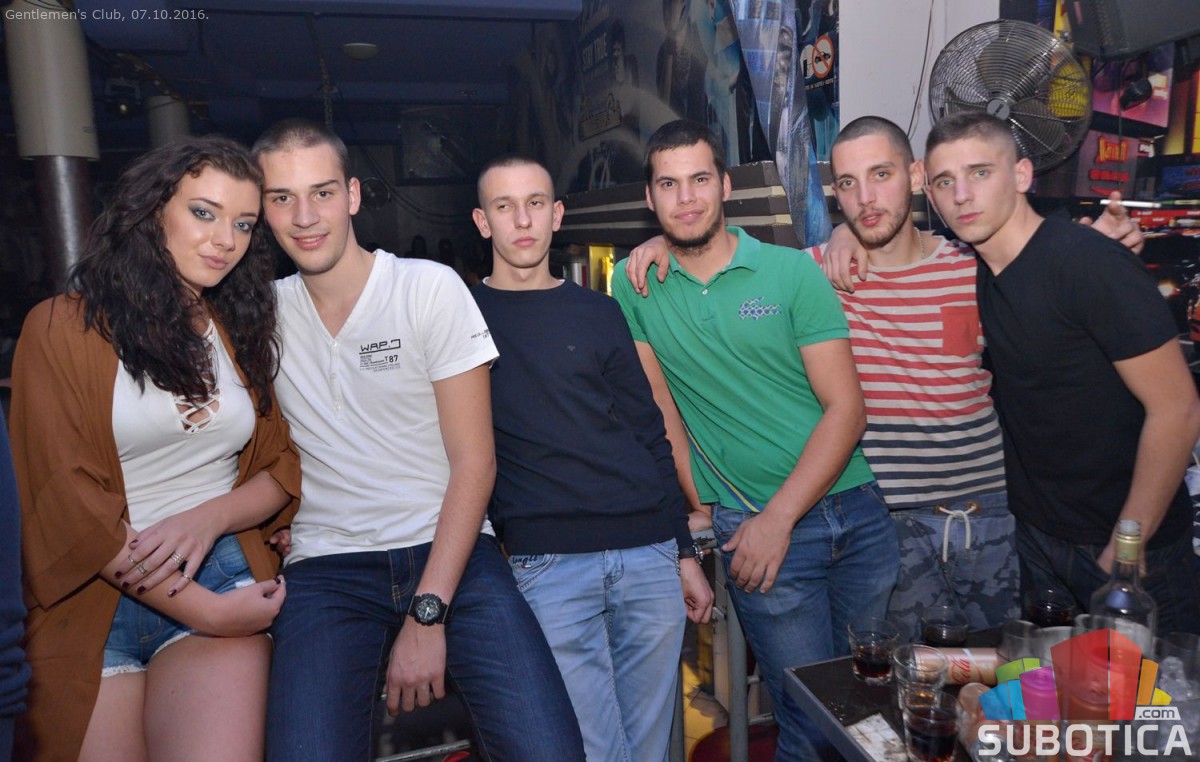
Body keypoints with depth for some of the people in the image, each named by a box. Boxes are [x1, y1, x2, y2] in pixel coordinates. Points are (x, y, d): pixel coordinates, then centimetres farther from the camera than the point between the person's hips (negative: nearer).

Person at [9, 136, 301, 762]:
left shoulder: (243, 332, 14)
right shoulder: (63, 328, 1)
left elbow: (283, 467, 11)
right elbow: (68, 498, -7)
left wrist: (208, 518, -10)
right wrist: (203, 612, -13)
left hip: (223, 572, 2)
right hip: (90, 595, -1)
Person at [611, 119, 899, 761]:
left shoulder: (793, 271, -2)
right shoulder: (633, 287, 2)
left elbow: (846, 407, -6)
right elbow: (662, 411, 3)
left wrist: (778, 518, -13)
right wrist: (702, 515, -3)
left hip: (856, 509, 2)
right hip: (752, 525, -1)